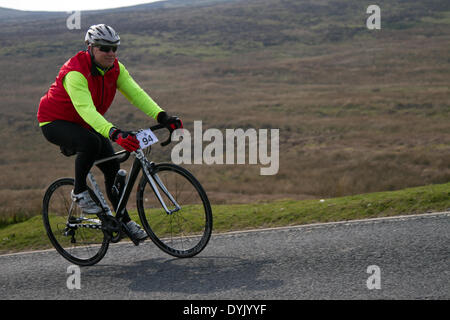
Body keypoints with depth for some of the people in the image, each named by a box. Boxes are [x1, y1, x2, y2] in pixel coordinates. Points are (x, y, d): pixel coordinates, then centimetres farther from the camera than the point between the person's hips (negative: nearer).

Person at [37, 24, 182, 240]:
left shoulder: (115, 68, -10)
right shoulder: (76, 73, -32)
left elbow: (136, 93, -19)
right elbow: (86, 110, -44)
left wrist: (162, 117, -34)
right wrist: (114, 133, -58)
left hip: (85, 125, 7)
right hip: (55, 123, -7)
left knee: (113, 168, -2)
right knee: (91, 142, -36)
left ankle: (124, 221, 12)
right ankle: (79, 191, -13)